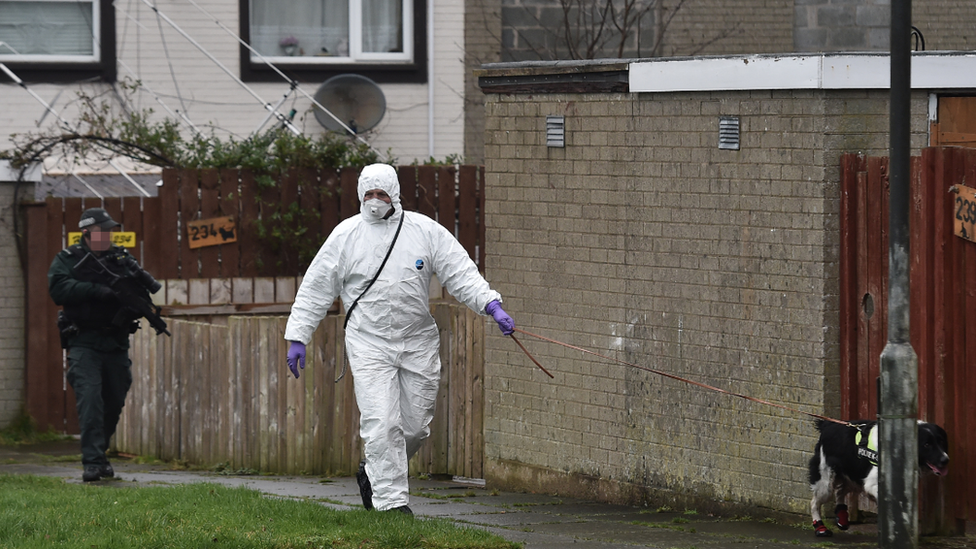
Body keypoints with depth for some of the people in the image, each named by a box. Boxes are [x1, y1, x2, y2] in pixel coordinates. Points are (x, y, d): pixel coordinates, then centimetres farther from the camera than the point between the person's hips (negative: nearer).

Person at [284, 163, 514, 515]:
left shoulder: (425, 231, 0)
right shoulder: (346, 235, -1)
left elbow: (461, 273, -2)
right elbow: (316, 289, 3)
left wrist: (492, 306, -17)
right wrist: (297, 337, 1)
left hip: (418, 341, 2)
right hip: (369, 344, -2)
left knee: (416, 426, 8)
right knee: (381, 424, -13)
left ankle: (373, 472, 32)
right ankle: (391, 502, -8)